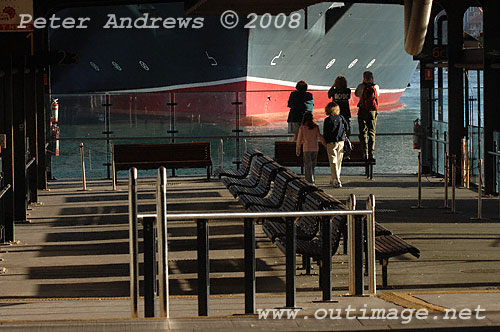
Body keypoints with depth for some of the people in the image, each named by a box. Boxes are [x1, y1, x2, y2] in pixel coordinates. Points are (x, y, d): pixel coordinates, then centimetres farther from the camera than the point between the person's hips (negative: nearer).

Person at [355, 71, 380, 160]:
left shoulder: (361, 86, -6)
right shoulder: (375, 87, -1)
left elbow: (356, 94, 12)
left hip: (362, 111, -1)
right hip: (373, 111, 2)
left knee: (363, 133, 4)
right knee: (372, 133, 8)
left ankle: (365, 154, -3)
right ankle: (371, 153, 2)